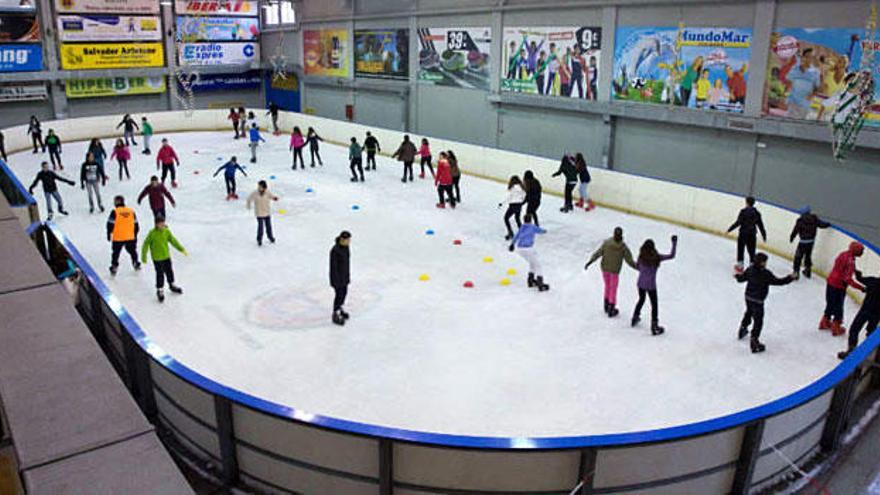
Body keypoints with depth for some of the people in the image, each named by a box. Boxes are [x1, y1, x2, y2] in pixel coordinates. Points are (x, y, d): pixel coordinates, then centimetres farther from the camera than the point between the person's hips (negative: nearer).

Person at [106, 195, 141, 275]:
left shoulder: (114, 212, -11)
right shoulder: (131, 211, 2)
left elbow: (110, 224, -8)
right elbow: (136, 225, 8)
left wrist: (109, 235, 6)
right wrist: (135, 235, 20)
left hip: (118, 238, -3)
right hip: (130, 238, 3)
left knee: (116, 253, 12)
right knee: (132, 251, 23)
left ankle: (114, 267, 12)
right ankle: (136, 264, 31)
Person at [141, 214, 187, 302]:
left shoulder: (167, 231, -5)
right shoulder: (152, 233, -18)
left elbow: (173, 241, 5)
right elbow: (146, 245, -12)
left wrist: (182, 250, 4)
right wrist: (144, 257, -11)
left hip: (167, 256, 5)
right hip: (157, 258, -5)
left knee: (169, 271, 18)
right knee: (160, 274, -1)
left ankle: (172, 285, 39)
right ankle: (160, 290, 14)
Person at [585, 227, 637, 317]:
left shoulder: (606, 243, -13)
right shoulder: (623, 247, -18)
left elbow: (598, 253, -9)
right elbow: (629, 260, -11)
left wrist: (589, 262, -2)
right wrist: (638, 267, 2)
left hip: (605, 268, 3)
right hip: (614, 271, -3)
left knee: (607, 287, 22)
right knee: (613, 289, 11)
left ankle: (607, 307, 35)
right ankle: (611, 311, 20)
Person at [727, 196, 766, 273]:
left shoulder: (743, 211, -14)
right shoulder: (757, 213, 1)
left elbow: (738, 223, -17)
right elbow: (760, 225, 6)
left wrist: (729, 229, -9)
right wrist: (764, 235, 15)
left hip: (743, 233, -4)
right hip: (752, 235, 4)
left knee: (740, 250, 11)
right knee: (751, 251, 10)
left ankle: (740, 266, 15)